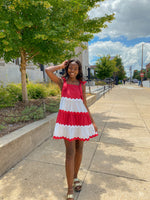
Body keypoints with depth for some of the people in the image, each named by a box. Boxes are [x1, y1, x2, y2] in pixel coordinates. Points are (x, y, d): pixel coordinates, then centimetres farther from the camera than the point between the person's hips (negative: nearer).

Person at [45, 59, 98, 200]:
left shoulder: (82, 84, 9)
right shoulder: (62, 82, 4)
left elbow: (84, 104, 9)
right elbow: (48, 70, -12)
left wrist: (92, 122, 8)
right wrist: (61, 66, 4)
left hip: (81, 117, 3)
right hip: (67, 117, -3)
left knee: (79, 149, 12)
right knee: (70, 152, -4)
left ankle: (75, 177, 36)